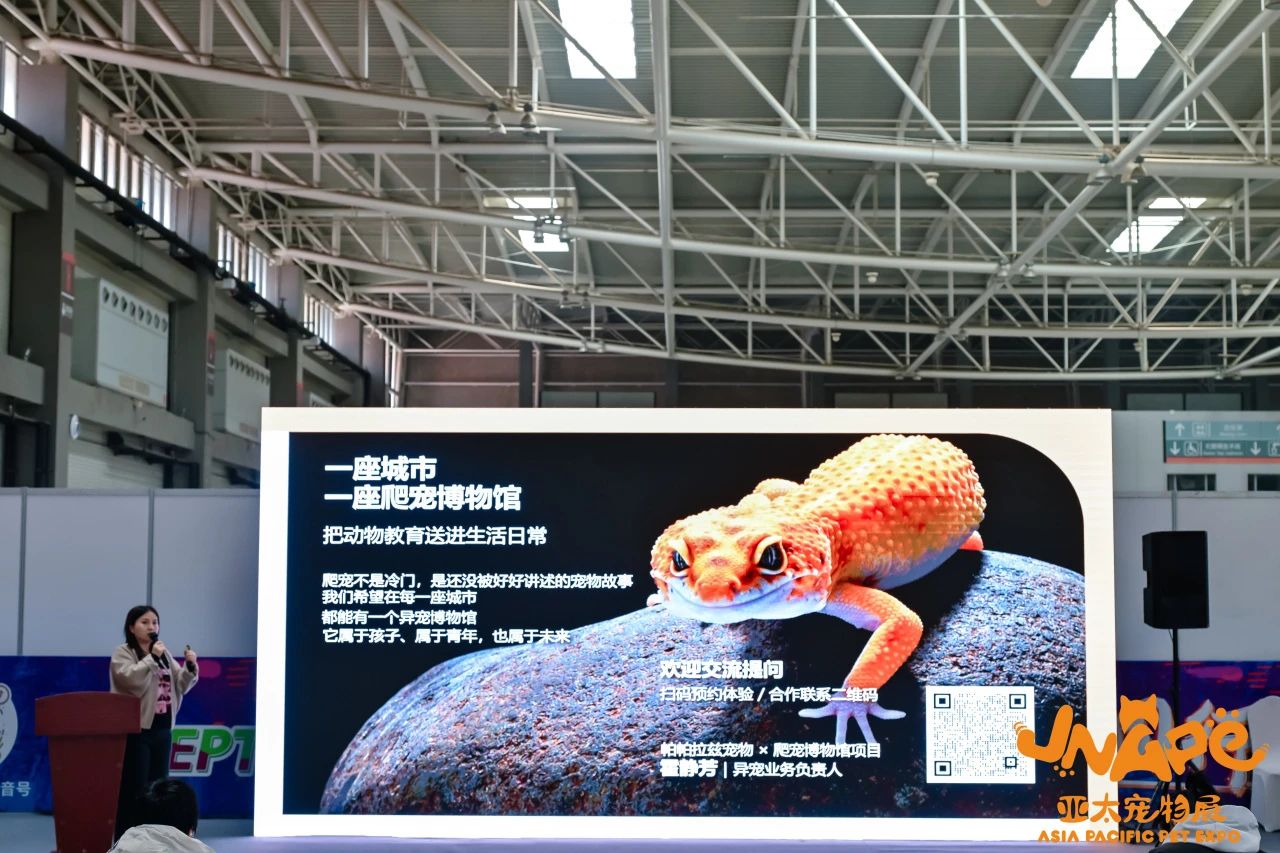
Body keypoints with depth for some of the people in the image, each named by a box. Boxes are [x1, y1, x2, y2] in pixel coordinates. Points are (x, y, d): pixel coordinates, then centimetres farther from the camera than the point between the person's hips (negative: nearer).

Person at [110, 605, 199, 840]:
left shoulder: (164, 654, 17)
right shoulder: (123, 653, -2)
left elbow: (181, 686, 14)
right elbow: (130, 679, -19)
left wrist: (190, 667, -4)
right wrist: (152, 658, -21)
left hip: (162, 729, 7)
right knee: (134, 788, -6)